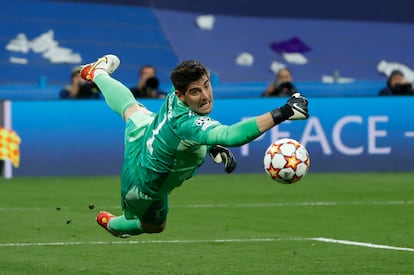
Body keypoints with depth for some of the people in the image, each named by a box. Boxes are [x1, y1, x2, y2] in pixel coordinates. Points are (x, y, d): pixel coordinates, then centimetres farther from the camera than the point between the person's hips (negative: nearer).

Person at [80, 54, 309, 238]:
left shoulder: (174, 98, -26)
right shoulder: (188, 124, -51)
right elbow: (231, 135, -70)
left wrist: (214, 146, -10)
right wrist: (281, 114, -76)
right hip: (146, 188, -5)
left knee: (133, 109, 38)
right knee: (154, 226, 31)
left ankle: (98, 73, 66)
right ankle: (112, 224, 62)